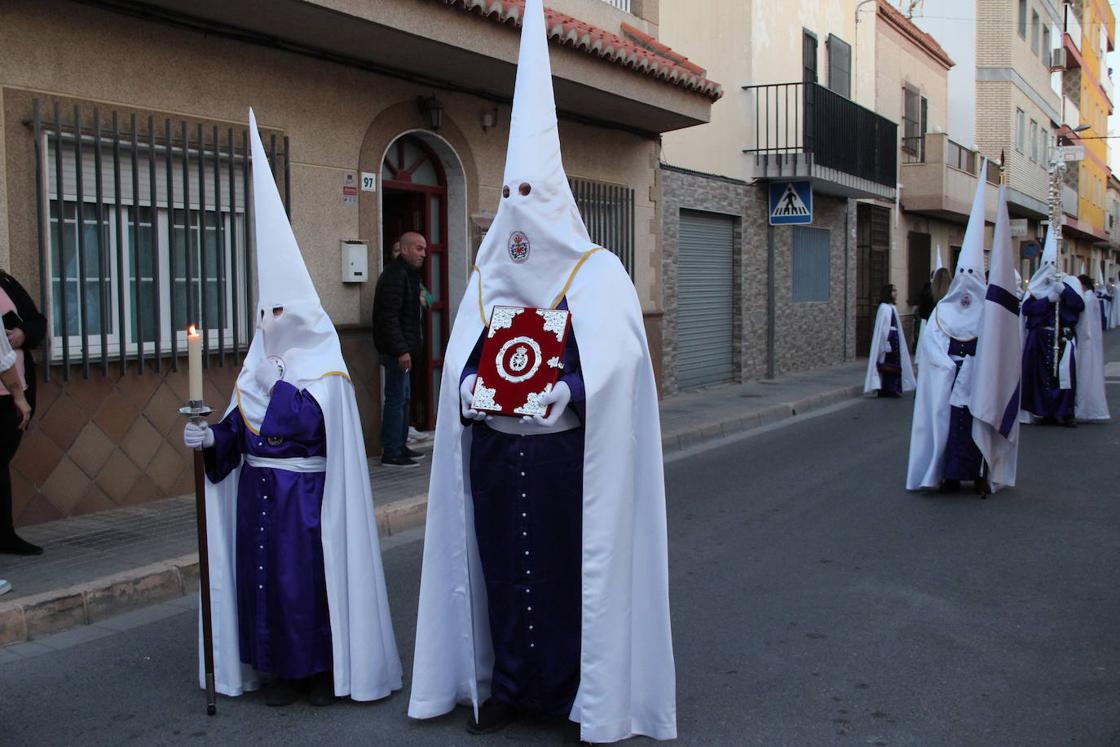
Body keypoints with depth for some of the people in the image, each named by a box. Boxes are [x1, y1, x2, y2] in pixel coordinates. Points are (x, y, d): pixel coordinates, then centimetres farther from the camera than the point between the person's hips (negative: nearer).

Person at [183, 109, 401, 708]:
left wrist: (284, 380, -17)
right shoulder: (257, 367, 10)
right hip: (259, 490, 6)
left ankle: (326, 667, 10)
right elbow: (239, 426, 5)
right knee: (264, 575, 8)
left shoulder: (325, 372, -8)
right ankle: (281, 668, 18)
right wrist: (212, 437, -11)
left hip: (306, 493, -6)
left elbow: (309, 426, -19)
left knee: (311, 575, -3)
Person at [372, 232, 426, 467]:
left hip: (401, 348, 11)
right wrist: (401, 350, -25)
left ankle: (400, 446, 25)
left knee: (402, 397, 16)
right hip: (396, 349, -11)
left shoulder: (407, 273, 17)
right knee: (396, 399, -7)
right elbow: (389, 317, -23)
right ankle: (391, 453, -2)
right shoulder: (395, 275, -17)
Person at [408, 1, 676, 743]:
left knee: (572, 570, 1)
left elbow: (608, 370, -13)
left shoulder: (597, 274, -3)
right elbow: (458, 361, 9)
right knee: (503, 569, 8)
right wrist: (473, 390, -11)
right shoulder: (487, 278, 11)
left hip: (566, 458, -4)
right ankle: (507, 685, 22)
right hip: (495, 455, 4)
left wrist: (551, 394, -24)